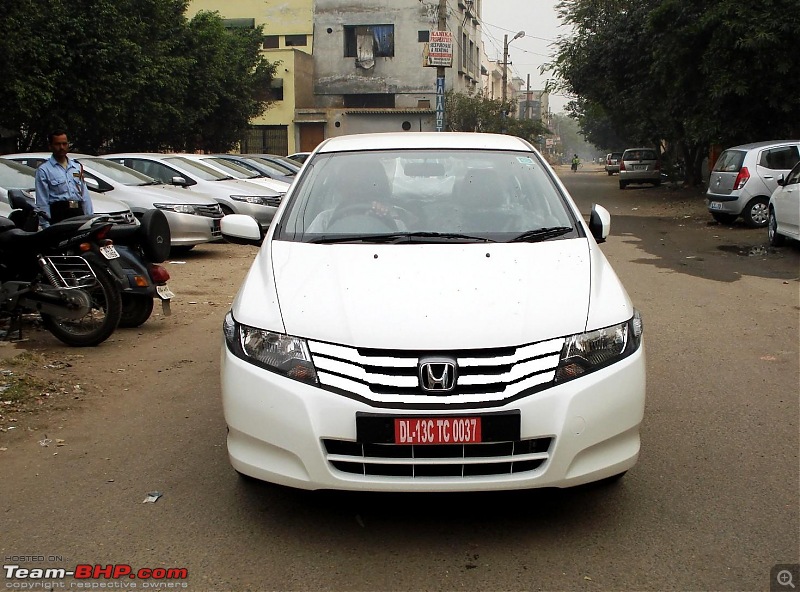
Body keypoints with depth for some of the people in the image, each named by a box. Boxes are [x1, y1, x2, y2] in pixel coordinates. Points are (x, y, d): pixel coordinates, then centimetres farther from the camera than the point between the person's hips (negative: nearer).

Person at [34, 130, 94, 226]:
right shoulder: (43, 169, 4)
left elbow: (85, 195, 19)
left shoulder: (77, 166, 20)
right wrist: (46, 225, -9)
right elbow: (42, 201, -1)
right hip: (58, 215, -5)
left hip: (78, 213, 5)